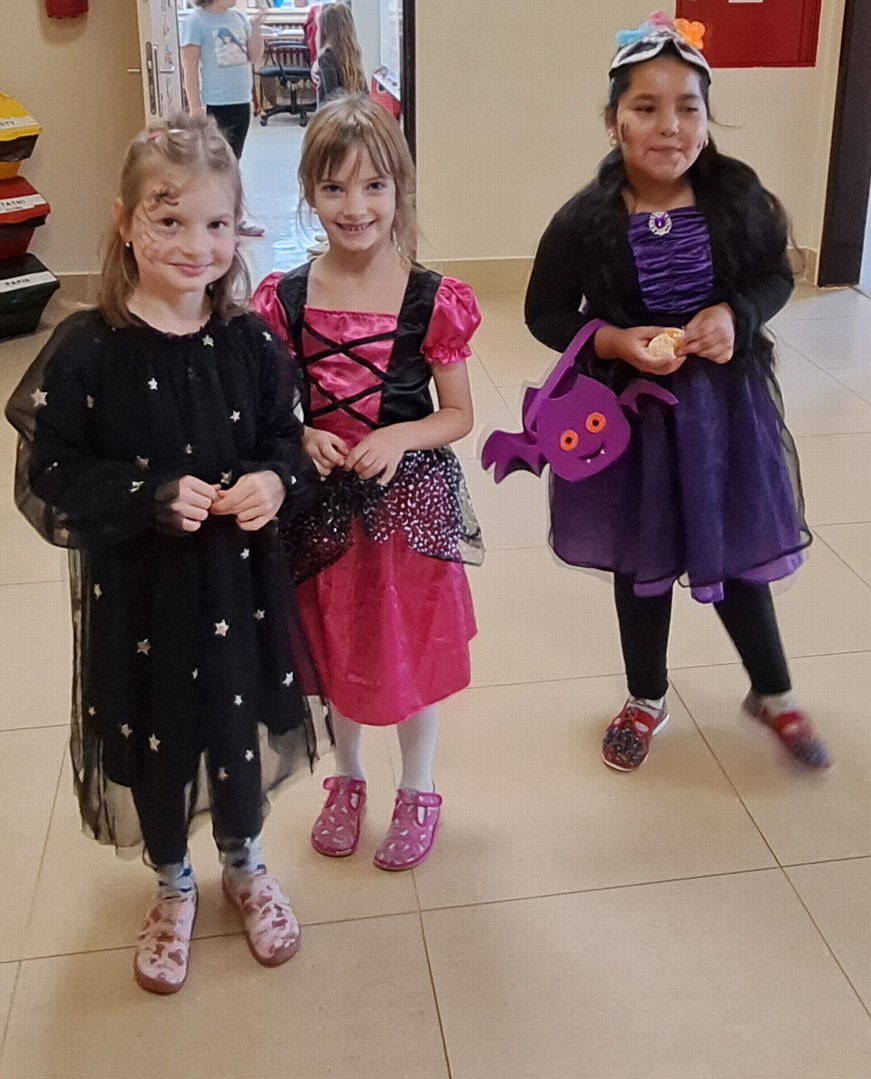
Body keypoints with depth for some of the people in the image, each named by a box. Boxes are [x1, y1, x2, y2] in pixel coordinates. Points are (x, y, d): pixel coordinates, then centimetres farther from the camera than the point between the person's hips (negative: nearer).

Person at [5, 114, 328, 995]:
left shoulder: (251, 344, -6)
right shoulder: (86, 350, -14)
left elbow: (290, 443, 5)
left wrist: (276, 483, -18)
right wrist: (153, 497, -25)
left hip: (237, 583, 2)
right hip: (135, 592, -2)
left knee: (239, 727, 18)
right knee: (150, 740, 15)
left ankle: (244, 866, 47)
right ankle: (173, 887, 43)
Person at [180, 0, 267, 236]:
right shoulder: (195, 22, -10)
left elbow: (255, 57, 11)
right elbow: (189, 69, -12)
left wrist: (256, 26, -3)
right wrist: (196, 109, -17)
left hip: (242, 103, 6)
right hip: (215, 106, -6)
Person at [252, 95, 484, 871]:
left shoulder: (432, 299, -11)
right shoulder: (285, 299, -6)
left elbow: (459, 415, -4)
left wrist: (399, 436, -22)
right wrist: (301, 439, -18)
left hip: (411, 502, -2)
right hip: (323, 505, 2)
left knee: (414, 653, 13)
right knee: (335, 652, 19)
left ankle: (418, 792, 37)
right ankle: (348, 779, 44)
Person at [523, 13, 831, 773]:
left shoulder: (737, 195, -10)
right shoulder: (586, 219, -15)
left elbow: (776, 275, 4)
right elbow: (546, 315, -5)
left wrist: (735, 315, -16)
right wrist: (615, 343, -21)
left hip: (725, 403, 1)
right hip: (630, 409, -1)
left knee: (739, 551, 15)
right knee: (642, 562, 16)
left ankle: (773, 694, 41)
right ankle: (647, 702, 39)